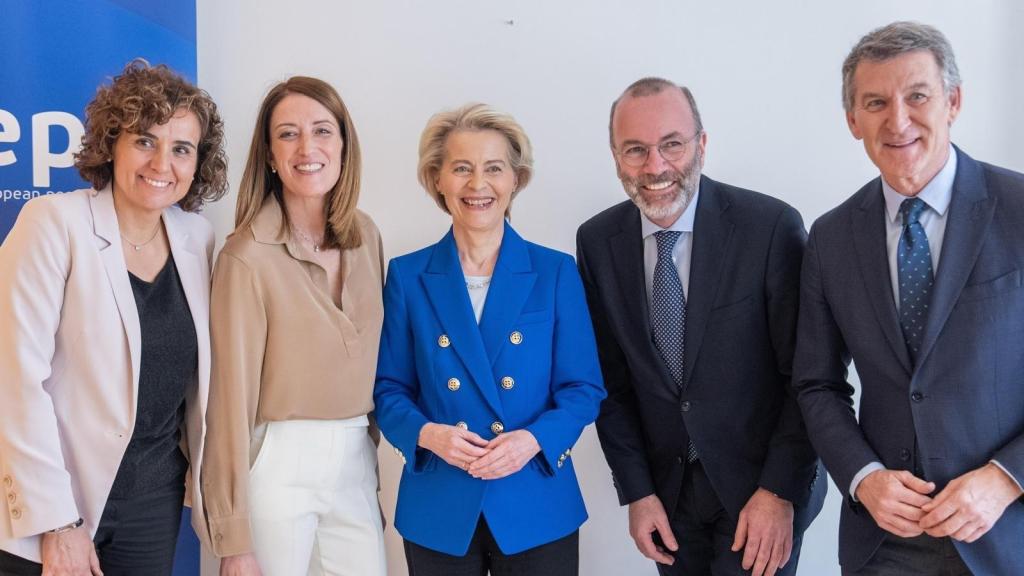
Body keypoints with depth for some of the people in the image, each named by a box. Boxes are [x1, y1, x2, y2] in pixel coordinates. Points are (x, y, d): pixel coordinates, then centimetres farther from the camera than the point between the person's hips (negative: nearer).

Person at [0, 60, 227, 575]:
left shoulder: (198, 238, 2)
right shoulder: (54, 222, -13)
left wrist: (201, 472, 8)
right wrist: (56, 523, -17)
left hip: (158, 497, 4)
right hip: (53, 507, -4)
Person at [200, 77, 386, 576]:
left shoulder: (366, 236, 2)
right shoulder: (248, 255, -15)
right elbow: (232, 397, -13)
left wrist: (367, 449, 14)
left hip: (357, 461, 5)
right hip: (278, 465, -5)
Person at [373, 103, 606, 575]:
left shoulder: (555, 272, -1)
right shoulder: (407, 276, 0)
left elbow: (582, 387, 0)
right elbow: (389, 388, 3)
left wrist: (535, 439, -18)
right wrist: (426, 433, -16)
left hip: (536, 506, 0)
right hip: (438, 509, 1)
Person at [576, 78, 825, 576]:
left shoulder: (772, 227, -16)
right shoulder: (597, 242, -5)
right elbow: (610, 379, 1)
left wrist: (780, 491, -14)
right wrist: (636, 491, -2)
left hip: (761, 481, -3)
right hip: (665, 485, 3)